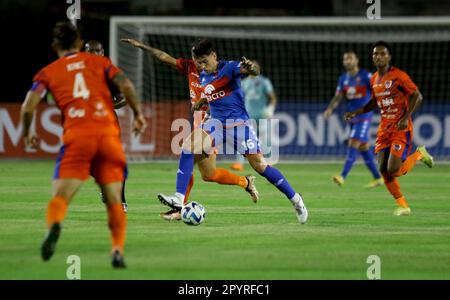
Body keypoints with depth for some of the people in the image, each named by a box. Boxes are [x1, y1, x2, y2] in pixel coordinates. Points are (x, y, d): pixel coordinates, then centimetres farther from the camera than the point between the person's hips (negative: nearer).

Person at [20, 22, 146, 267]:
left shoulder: (48, 72, 17)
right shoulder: (99, 62, 20)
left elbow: (28, 107, 6)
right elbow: (126, 85, 4)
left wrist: (27, 134, 22)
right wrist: (138, 113, 13)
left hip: (76, 136, -1)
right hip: (108, 131, 1)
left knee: (61, 195, -5)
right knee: (114, 199, 9)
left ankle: (53, 225, -38)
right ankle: (118, 250, -8)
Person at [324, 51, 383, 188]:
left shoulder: (366, 76, -9)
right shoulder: (343, 79, 9)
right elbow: (337, 97, 7)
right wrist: (330, 109, -11)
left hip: (364, 116, -7)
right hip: (352, 117, 7)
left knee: (353, 144, -17)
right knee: (363, 147, 11)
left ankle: (343, 177, -26)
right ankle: (377, 178, 21)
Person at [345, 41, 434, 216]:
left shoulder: (398, 76, -13)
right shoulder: (374, 80, 9)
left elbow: (417, 96, -13)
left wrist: (406, 117, -22)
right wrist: (356, 113, 14)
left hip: (401, 129, -7)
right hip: (384, 128, 7)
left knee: (394, 170, -16)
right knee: (383, 169, -3)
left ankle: (419, 154, 13)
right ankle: (402, 206, 10)